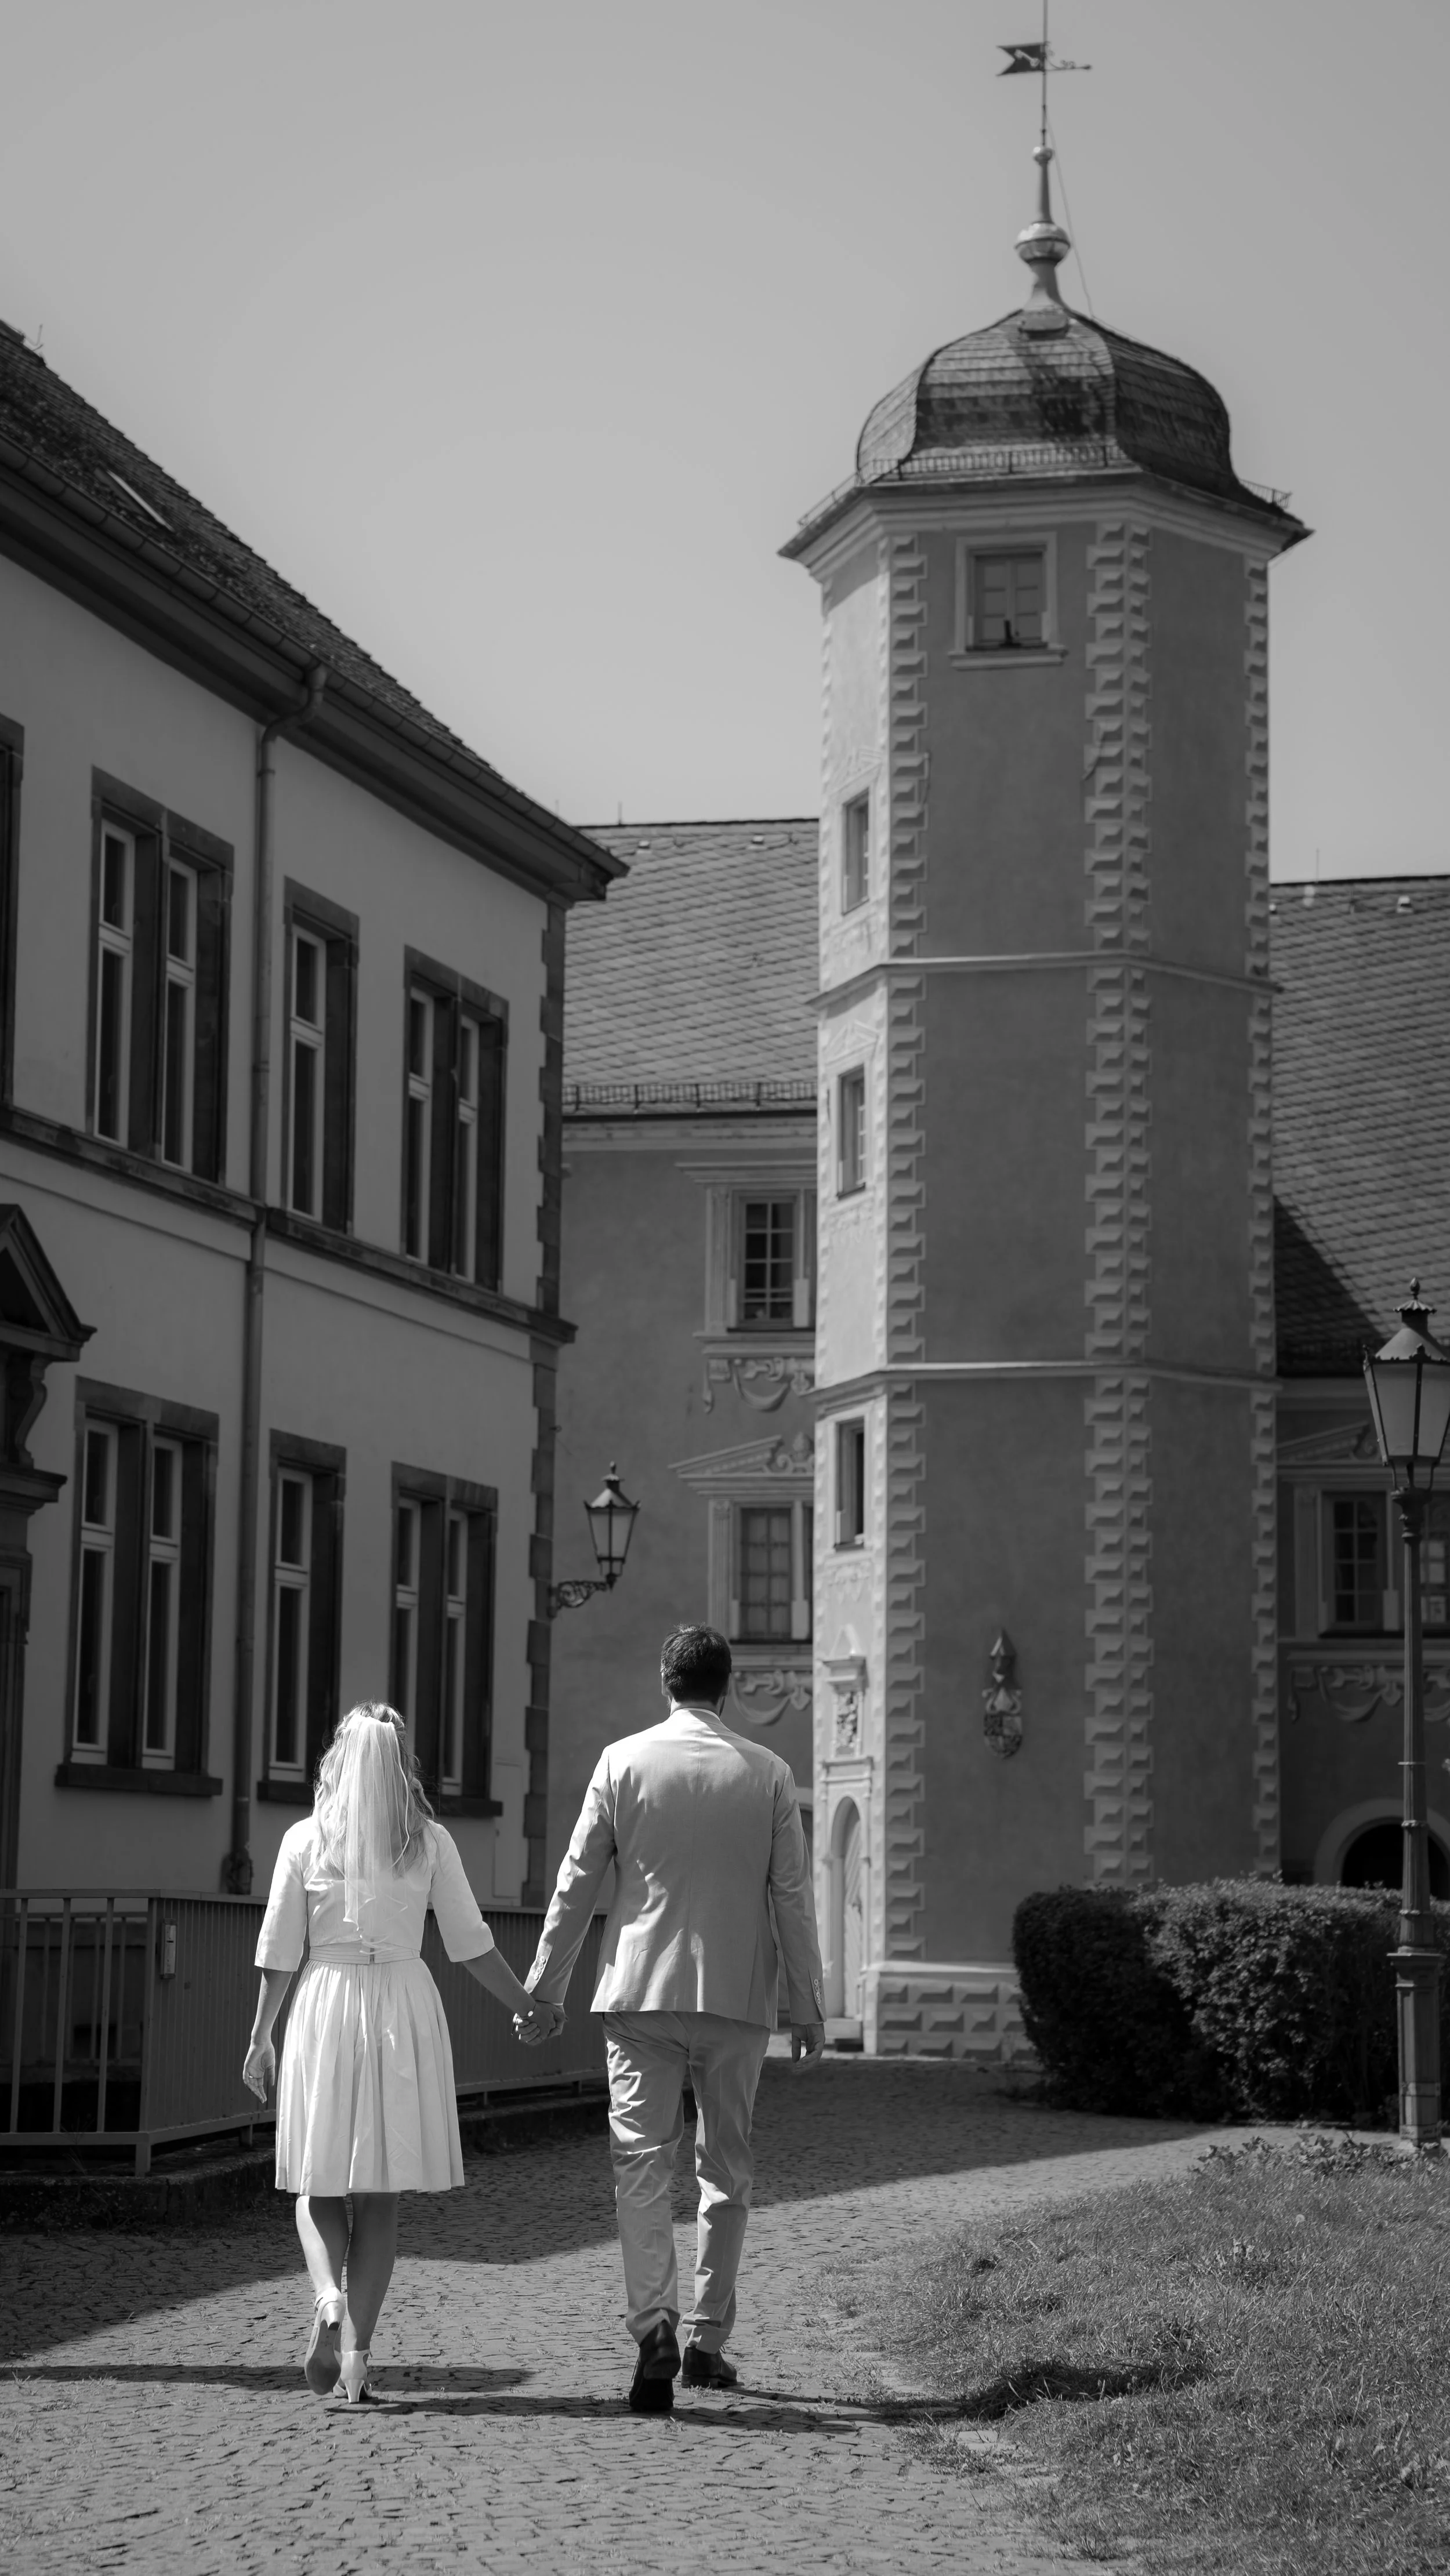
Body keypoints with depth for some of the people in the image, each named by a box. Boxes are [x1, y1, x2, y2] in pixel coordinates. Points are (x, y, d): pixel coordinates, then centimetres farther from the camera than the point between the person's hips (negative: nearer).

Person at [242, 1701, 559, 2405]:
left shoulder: (306, 1840, -1)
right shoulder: (430, 1842, 0)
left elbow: (278, 1950, -1)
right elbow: (471, 1944, 1)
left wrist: (261, 2037, 8)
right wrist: (528, 2008, 12)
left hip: (325, 2006, -1)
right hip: (405, 2009, 1)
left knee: (319, 2185, 12)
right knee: (380, 2196, 7)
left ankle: (328, 2301, -16)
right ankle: (355, 2359, 1)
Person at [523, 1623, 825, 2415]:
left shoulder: (623, 1761, -1)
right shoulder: (768, 1773, 1)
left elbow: (576, 1882, 1)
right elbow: (792, 1898, 1)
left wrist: (544, 1986, 9)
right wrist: (809, 2007, 7)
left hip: (641, 1992, -1)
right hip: (736, 1998, 1)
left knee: (641, 2165, -1)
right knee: (726, 2171, 13)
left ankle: (655, 2322, -21)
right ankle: (706, 2340, 16)